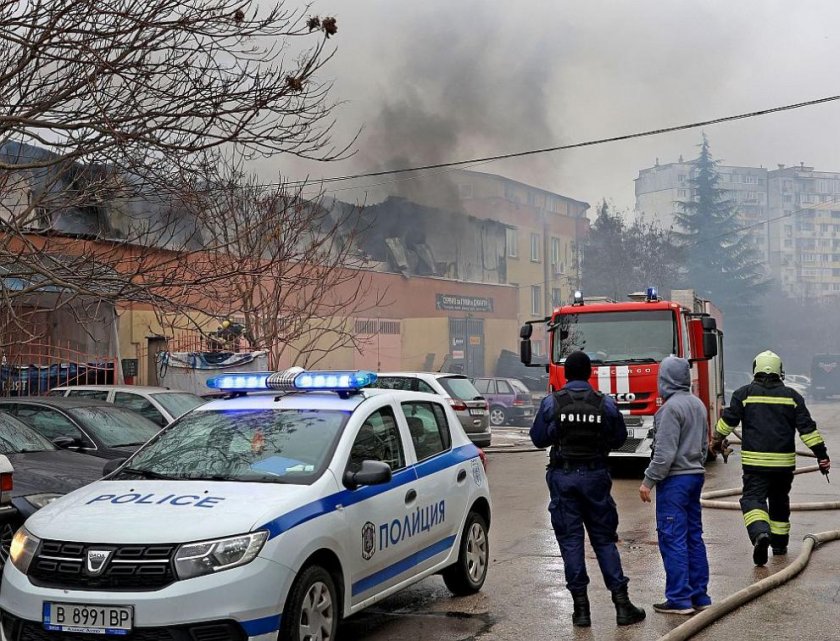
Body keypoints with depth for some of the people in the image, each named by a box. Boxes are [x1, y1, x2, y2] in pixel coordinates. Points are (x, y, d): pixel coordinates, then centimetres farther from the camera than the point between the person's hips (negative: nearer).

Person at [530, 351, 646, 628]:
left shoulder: (551, 403, -6)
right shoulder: (605, 404, -4)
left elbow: (538, 438, 0)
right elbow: (619, 438, 6)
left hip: (563, 476, -1)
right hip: (595, 476, 1)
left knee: (570, 540, 4)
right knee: (604, 539, 9)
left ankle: (581, 607, 5)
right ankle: (622, 603, 8)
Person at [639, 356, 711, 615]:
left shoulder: (671, 407, -16)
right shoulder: (698, 404, 11)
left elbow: (665, 451, -20)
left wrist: (649, 480, -14)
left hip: (674, 479, -9)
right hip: (696, 476, 9)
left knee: (673, 538, -4)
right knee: (694, 536, 12)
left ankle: (679, 599, -3)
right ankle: (699, 595, 17)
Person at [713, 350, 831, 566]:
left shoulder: (744, 394, 0)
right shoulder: (792, 396, 5)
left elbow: (728, 419, 2)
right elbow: (807, 428, 2)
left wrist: (717, 440, 18)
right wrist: (821, 454, 5)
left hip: (754, 461, -2)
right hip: (784, 462, 3)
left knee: (753, 498, -5)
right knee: (780, 501, 19)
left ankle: (760, 533, -31)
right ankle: (779, 543, 27)